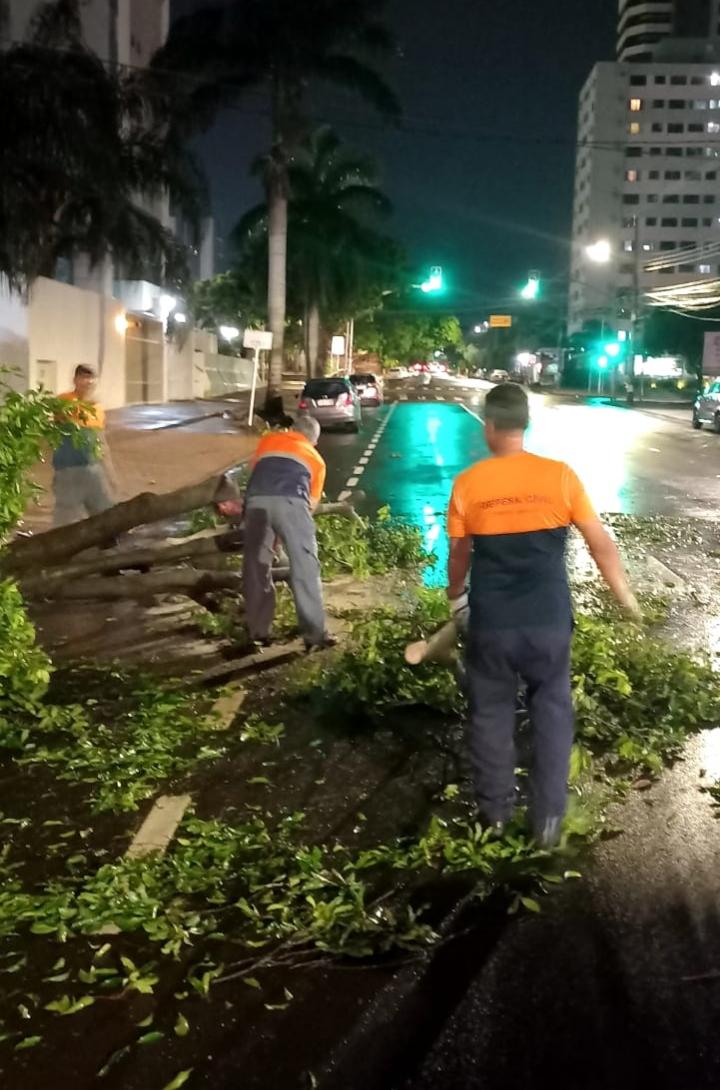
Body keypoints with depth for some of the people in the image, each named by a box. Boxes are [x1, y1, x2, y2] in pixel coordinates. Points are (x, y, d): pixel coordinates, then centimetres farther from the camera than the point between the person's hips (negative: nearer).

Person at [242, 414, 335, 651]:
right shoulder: (316, 459, 29)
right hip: (291, 502, -2)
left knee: (256, 567, 13)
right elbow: (313, 502, 28)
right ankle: (315, 634, 2)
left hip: (257, 501, 2)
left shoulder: (268, 440, 33)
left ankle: (258, 632, 18)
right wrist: (297, 527, 42)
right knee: (305, 569, 3)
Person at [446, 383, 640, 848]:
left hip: (491, 622, 0)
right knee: (552, 713, 17)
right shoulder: (559, 476, -8)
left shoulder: (467, 484, -6)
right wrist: (626, 597, 12)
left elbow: (459, 554, 4)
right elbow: (601, 543, -3)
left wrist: (456, 597, 24)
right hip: (549, 620, 0)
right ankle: (549, 817, 20)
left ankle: (496, 809, 32)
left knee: (492, 712, 18)